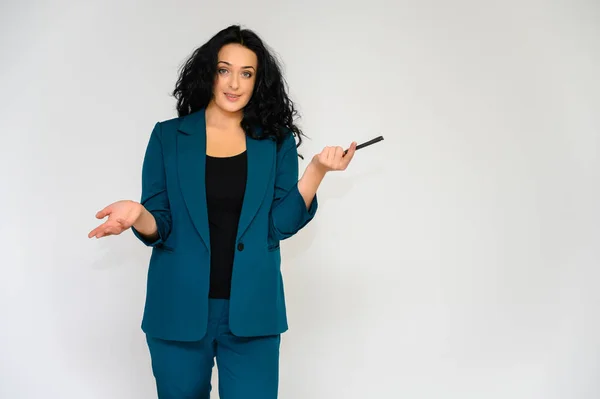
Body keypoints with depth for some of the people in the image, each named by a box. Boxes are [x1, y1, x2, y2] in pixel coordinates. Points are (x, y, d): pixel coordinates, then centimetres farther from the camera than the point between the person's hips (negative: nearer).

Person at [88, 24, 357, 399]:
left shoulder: (276, 142, 3)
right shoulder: (169, 136, 2)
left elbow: (281, 224, -4)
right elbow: (160, 226, 0)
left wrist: (317, 169, -15)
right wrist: (137, 215, -22)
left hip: (251, 311, 0)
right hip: (180, 309, 1)